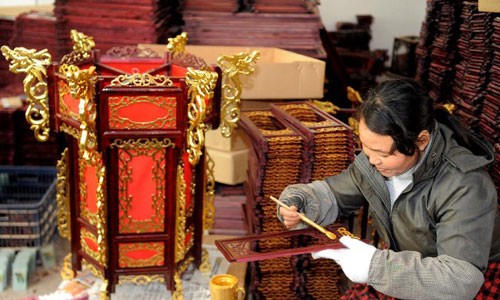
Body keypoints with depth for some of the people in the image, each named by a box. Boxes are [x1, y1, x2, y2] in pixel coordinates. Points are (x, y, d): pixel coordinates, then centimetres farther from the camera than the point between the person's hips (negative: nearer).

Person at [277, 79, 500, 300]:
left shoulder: (465, 186, -29)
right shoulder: (376, 159, -8)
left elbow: (462, 280, -35)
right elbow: (333, 194, 8)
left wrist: (376, 266, -38)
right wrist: (297, 202, -13)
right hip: (402, 271, 6)